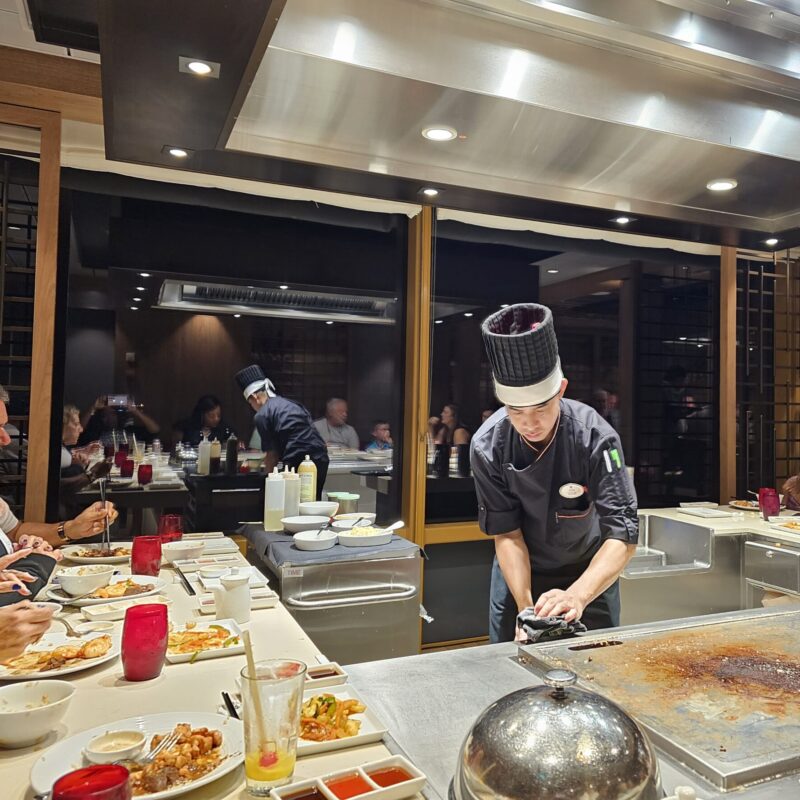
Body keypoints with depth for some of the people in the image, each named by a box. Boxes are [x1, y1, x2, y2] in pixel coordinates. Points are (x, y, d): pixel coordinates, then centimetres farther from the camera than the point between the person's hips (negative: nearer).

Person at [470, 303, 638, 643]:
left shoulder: (594, 437, -29)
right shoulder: (488, 447, -24)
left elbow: (623, 534, -32)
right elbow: (506, 533, -19)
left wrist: (577, 595, -47)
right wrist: (525, 605, -30)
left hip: (590, 571, -1)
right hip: (518, 571, 1)